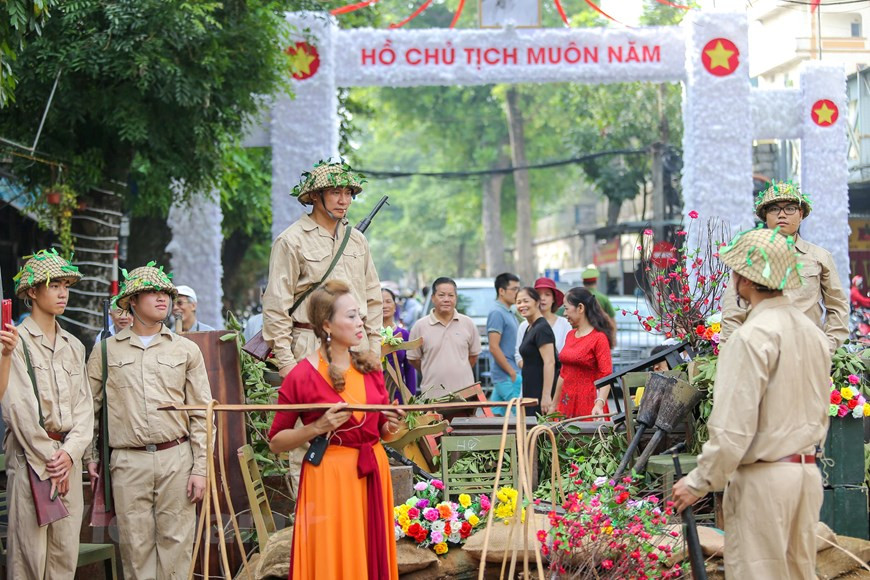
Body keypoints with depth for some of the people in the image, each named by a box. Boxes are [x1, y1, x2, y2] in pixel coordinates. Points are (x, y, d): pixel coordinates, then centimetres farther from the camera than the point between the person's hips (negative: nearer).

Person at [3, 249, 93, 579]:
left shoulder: (74, 347, 15)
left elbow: (84, 406, 9)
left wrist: (69, 453, -7)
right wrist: (48, 460, -12)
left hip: (68, 456, 6)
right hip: (29, 455, -5)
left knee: (66, 551, 5)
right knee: (30, 549, -6)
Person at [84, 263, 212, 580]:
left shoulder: (186, 350, 10)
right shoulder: (106, 350, 10)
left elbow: (201, 414, 7)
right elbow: (89, 409, 13)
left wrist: (200, 468, 0)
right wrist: (90, 457, 6)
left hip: (176, 459, 0)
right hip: (127, 461, 0)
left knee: (176, 543, -1)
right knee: (135, 546, 0)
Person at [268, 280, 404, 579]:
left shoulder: (370, 367, 7)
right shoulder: (302, 375, -9)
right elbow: (276, 442, -4)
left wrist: (391, 428, -3)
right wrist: (319, 427, -17)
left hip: (373, 475, 5)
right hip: (329, 478, -5)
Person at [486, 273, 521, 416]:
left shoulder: (508, 313, 17)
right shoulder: (497, 313, -14)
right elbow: (494, 347, -20)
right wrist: (512, 373, -18)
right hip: (506, 376, -10)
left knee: (496, 414, 10)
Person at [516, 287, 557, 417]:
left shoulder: (542, 328, -13)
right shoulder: (529, 328, 16)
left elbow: (549, 362, -20)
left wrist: (546, 396, -25)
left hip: (541, 392, -9)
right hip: (531, 392, 9)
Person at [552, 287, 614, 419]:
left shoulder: (599, 338, -9)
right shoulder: (570, 336, 14)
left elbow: (606, 377, -16)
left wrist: (599, 405, -30)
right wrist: (554, 405, 20)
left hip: (588, 405, -7)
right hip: (566, 403, 7)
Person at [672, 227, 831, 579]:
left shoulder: (753, 336, -17)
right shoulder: (813, 332, 8)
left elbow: (733, 426, -19)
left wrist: (699, 483, -10)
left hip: (763, 479, -8)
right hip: (808, 471, 8)